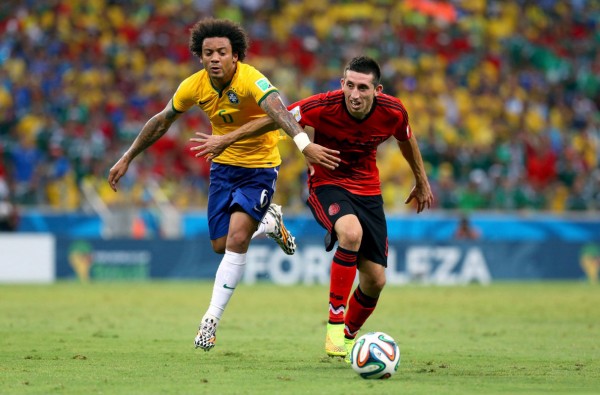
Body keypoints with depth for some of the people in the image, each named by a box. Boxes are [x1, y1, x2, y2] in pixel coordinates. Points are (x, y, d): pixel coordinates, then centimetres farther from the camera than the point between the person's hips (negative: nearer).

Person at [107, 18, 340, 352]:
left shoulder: (250, 80, -28)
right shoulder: (194, 86, -11)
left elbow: (277, 110, -48)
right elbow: (162, 121, 6)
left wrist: (305, 144, -66)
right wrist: (128, 158, 10)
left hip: (260, 167, -5)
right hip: (224, 165, 5)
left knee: (236, 238, -20)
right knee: (221, 245, 8)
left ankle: (212, 319, -10)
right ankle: (268, 222, 38)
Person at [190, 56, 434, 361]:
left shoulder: (393, 112, -14)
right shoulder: (324, 106, -24)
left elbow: (407, 140, 9)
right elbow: (275, 119, -12)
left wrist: (422, 184, 22)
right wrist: (225, 140, -8)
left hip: (368, 189, 4)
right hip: (327, 184, -4)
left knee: (375, 280, -2)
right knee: (351, 232, -37)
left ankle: (349, 336, 29)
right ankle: (335, 322, -26)